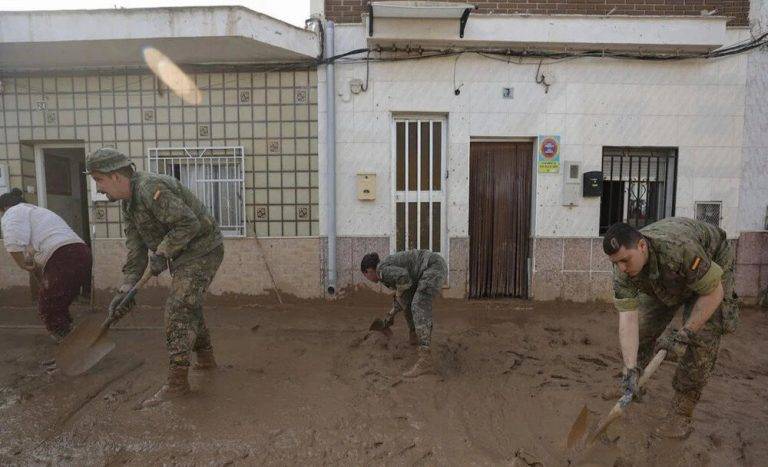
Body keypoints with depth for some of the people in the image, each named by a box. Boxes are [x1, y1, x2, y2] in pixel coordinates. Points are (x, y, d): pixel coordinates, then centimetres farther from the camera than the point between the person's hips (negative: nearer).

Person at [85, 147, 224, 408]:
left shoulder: (151, 189, -23)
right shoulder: (129, 204, 9)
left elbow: (189, 224, -30)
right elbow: (136, 251, 7)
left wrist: (161, 253, -22)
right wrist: (125, 291, 0)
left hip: (201, 252, -10)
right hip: (184, 256, 11)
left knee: (178, 312, -12)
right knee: (189, 308, 21)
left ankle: (177, 382, -5)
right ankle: (206, 359, 39)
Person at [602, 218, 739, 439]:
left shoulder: (678, 247, -45)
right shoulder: (622, 271, -29)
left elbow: (713, 293, -31)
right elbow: (627, 317, -31)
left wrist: (684, 335, -31)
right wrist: (631, 369, -38)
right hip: (663, 283, 4)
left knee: (701, 338, -16)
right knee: (642, 327, -2)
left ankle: (681, 415, -5)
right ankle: (629, 383, 22)